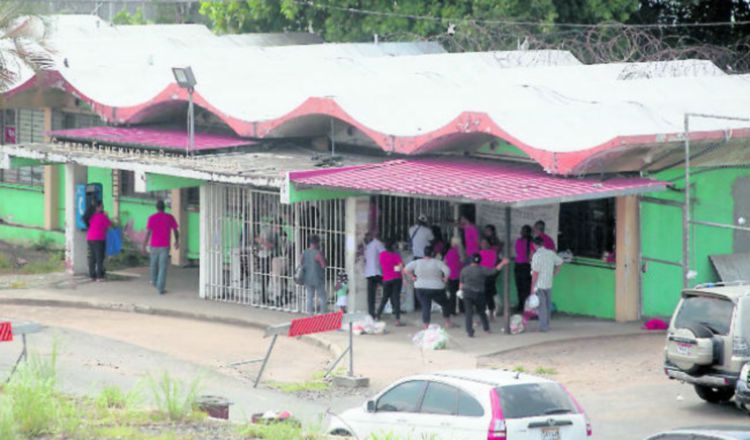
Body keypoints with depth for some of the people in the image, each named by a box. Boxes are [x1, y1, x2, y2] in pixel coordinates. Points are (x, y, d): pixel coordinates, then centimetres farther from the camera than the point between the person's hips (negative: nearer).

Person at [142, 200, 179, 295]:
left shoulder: (152, 218, -5)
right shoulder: (170, 217, -1)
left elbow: (148, 232, -11)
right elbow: (176, 231, 4)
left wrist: (144, 245, -8)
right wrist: (177, 241, 20)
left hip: (154, 245, 0)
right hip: (165, 246, 0)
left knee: (153, 264, 22)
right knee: (163, 267, 0)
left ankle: (154, 282, 42)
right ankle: (160, 288, -6)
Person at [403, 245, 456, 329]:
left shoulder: (417, 262, -2)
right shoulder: (437, 262, -10)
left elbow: (406, 270, -1)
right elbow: (447, 271, -21)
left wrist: (413, 277, 6)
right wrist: (445, 278, -4)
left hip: (421, 289, 2)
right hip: (437, 289, -2)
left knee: (425, 308, 3)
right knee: (445, 304, 19)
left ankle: (426, 326, -4)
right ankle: (448, 322, 26)